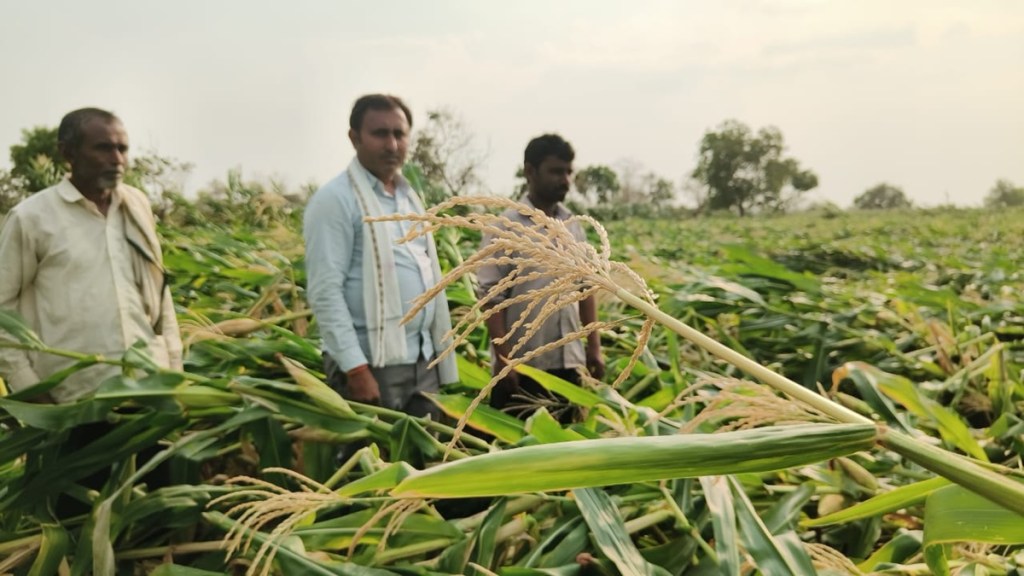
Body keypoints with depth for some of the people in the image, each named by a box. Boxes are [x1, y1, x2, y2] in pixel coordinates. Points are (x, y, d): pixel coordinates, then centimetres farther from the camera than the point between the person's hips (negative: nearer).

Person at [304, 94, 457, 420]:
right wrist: (355, 368, -21)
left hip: (423, 361, 7)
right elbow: (325, 292, -16)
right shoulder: (336, 200, -10)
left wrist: (440, 357, 14)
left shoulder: (409, 197, 14)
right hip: (372, 363, -7)